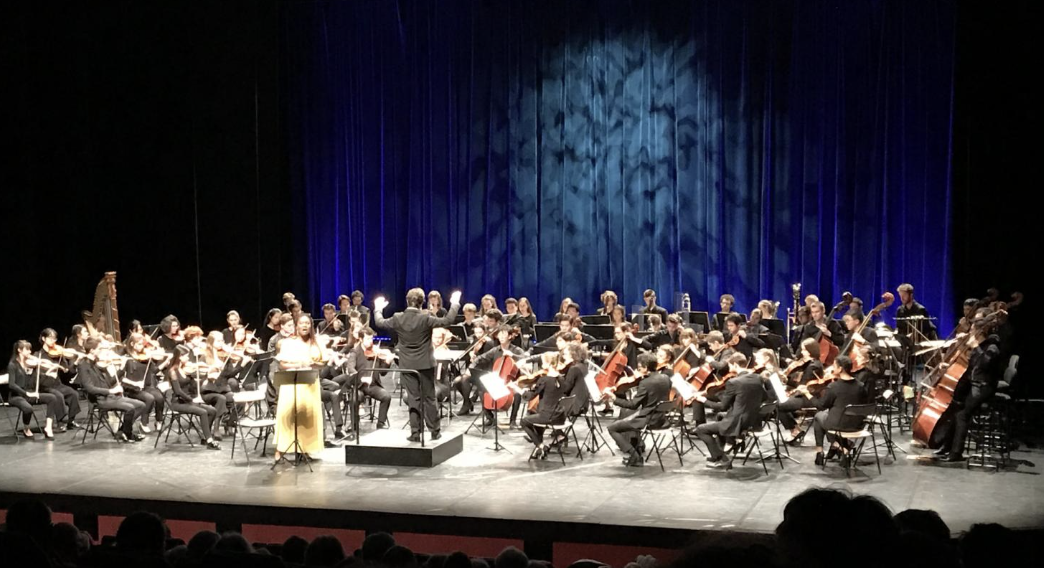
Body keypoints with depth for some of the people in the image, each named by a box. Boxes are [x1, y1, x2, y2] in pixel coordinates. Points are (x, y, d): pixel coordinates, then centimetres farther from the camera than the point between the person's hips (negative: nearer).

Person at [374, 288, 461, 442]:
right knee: (429, 398, 8)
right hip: (425, 364, -1)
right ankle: (435, 431, 12)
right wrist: (454, 303, 0)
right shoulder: (425, 318, -14)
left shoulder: (398, 319, -7)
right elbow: (448, 320, -13)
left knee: (413, 399, 5)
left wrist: (378, 309, 27)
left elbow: (379, 322, 8)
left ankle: (415, 433, 3)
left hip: (407, 365, 1)